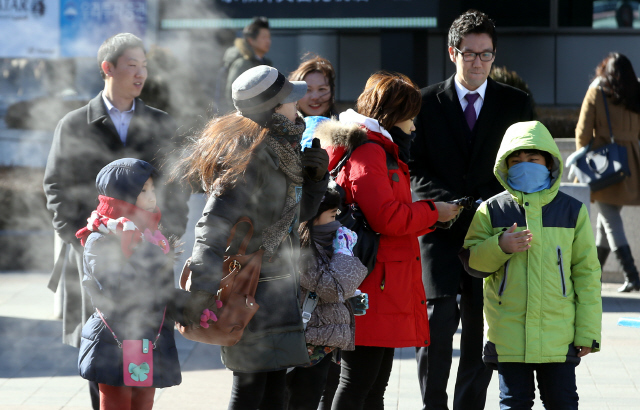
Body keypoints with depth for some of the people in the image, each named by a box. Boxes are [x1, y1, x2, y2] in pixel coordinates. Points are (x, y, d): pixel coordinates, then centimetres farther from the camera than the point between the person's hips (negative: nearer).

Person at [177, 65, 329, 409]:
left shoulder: (280, 149, 12)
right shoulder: (252, 156, -19)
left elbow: (297, 212, 22)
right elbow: (215, 223, -26)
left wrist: (315, 177, 3)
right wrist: (203, 287, -33)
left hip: (278, 283, 10)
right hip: (251, 284, -10)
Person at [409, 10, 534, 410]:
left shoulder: (517, 104, 8)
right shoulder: (426, 102, 4)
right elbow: (414, 169, 3)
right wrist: (452, 204, -12)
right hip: (440, 228, -1)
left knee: (482, 329, 1)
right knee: (438, 321, -13)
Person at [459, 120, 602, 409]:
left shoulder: (572, 211, 4)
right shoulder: (492, 210, 4)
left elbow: (586, 271, 5)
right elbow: (471, 261, 4)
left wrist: (587, 332, 2)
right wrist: (500, 246, -16)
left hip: (558, 336, 0)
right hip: (508, 336, 0)